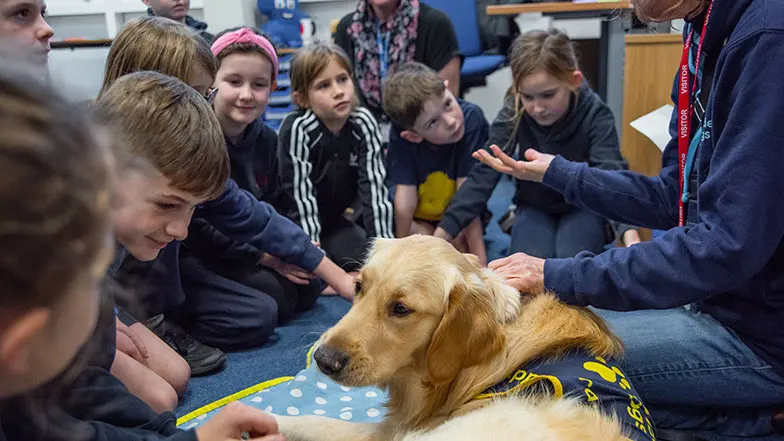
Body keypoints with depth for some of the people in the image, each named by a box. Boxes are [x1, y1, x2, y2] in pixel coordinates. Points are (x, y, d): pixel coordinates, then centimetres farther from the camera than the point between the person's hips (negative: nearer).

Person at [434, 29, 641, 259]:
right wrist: (442, 232, -32)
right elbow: (484, 174, -23)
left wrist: (630, 233, -54)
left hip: (582, 206, 0)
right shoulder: (513, 114, -20)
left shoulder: (595, 115, -24)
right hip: (534, 207, 1)